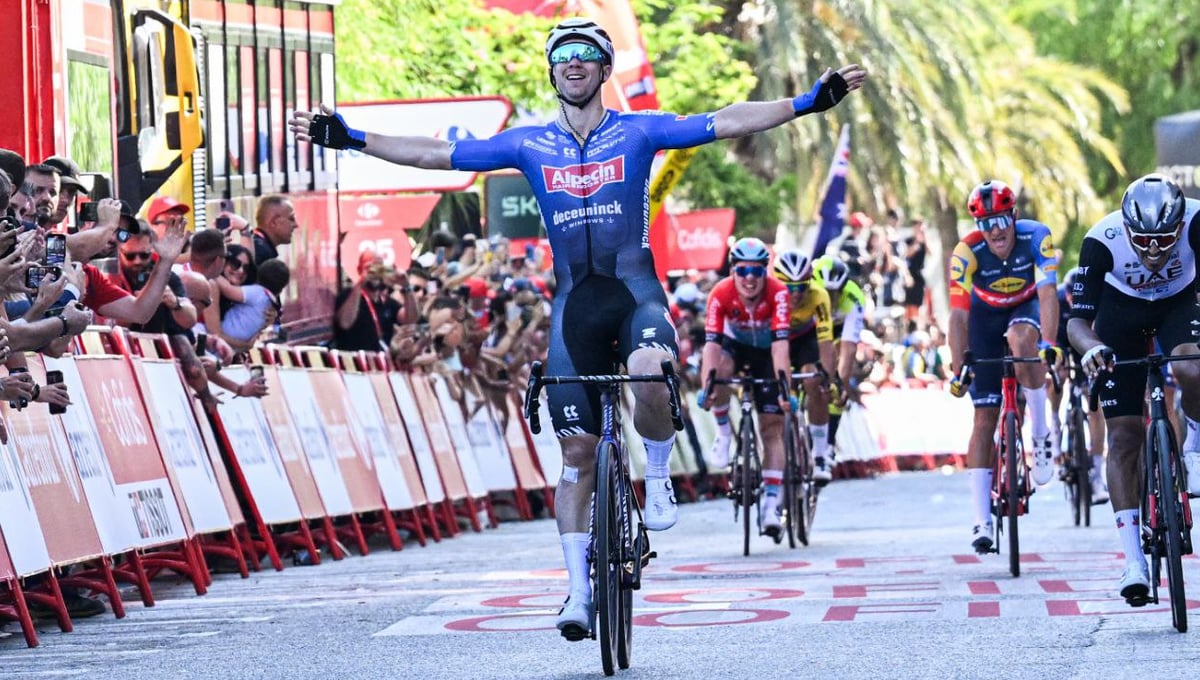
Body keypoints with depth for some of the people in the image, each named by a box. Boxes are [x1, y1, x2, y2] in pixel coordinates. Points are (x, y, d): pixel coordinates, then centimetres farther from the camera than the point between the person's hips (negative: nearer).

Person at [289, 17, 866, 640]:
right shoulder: (529, 145, 8)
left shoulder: (638, 132, 2)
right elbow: (436, 155, 8)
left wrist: (811, 102, -14)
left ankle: (657, 478, -7)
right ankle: (579, 590, 7)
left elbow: (727, 123, -5)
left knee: (648, 374, -36)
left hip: (635, 288, -3)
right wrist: (351, 139, 3)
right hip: (574, 301, 3)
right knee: (577, 450, 0)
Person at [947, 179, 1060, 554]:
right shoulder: (967, 253, -28)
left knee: (1022, 341, -38)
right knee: (985, 416, -8)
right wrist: (958, 370, -38)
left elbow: (1048, 294, -36)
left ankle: (1041, 435, -19)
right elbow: (959, 315, -30)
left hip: (1025, 308, 0)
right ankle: (982, 520, -7)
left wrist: (1049, 343, -50)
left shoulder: (1036, 237, -28)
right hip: (986, 316, 0)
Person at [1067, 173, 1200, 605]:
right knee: (1124, 434, -8)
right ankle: (1133, 562, -6)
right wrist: (1092, 349, -54)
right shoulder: (1101, 241, -33)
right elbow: (1078, 320, -32)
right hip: (1121, 312, 0)